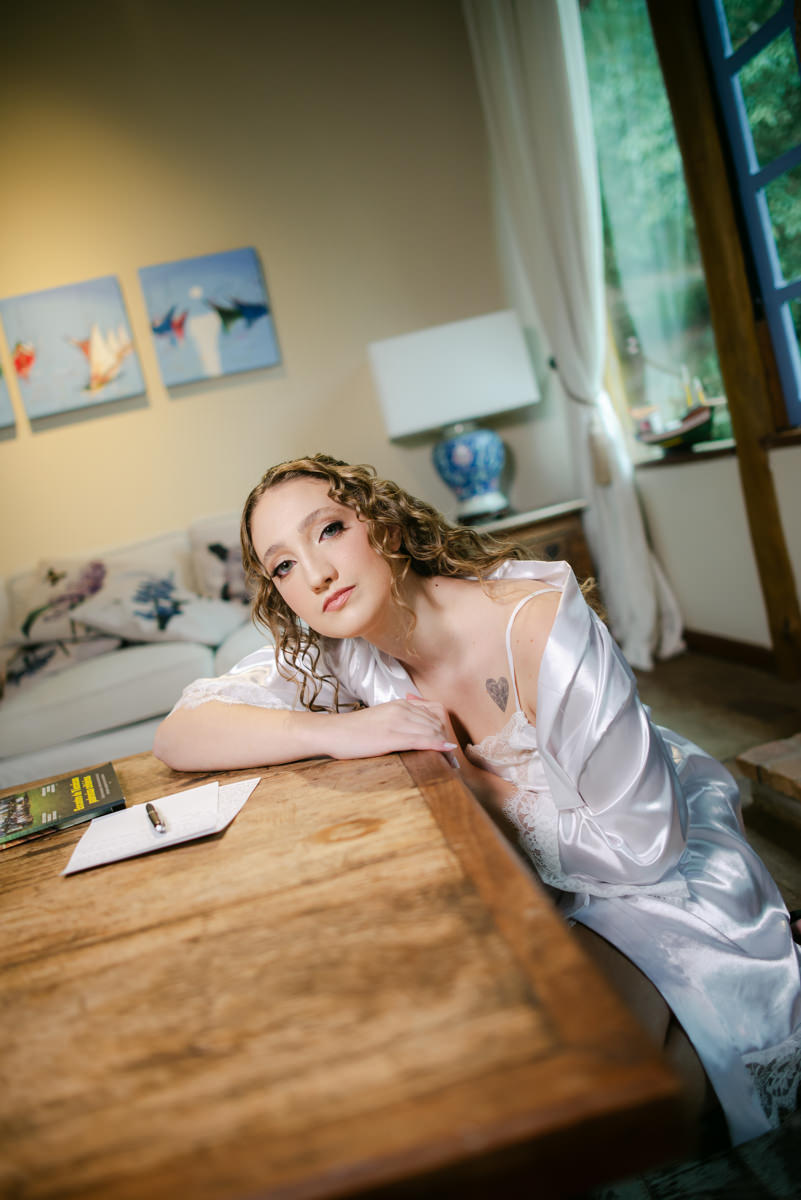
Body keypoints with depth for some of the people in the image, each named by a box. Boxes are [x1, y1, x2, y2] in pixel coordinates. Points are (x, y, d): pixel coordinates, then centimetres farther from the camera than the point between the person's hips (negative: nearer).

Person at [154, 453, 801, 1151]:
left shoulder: (539, 624, -30)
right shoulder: (337, 652, -13)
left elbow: (641, 845, -23)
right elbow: (178, 736, -17)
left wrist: (473, 786, -19)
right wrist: (336, 732, -29)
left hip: (664, 874, -4)